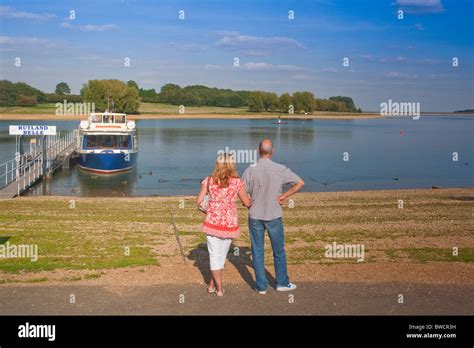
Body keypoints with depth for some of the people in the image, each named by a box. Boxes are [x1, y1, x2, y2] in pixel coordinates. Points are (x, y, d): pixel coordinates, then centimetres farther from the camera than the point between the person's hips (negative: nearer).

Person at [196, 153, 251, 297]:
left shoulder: (209, 180, -4)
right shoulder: (237, 182, -8)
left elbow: (199, 201, -4)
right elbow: (247, 203, -2)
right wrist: (250, 200, 21)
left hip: (212, 223, 0)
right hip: (229, 224, 0)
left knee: (214, 256, 12)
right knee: (222, 255, 20)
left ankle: (219, 288, 15)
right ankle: (212, 284, 28)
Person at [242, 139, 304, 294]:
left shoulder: (250, 170, -10)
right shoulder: (280, 169, -10)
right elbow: (300, 183, -3)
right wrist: (284, 196, 1)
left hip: (255, 216, 1)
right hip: (274, 216, 0)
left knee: (257, 252, 11)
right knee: (279, 251, 16)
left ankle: (261, 286, 17)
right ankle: (282, 283, 27)